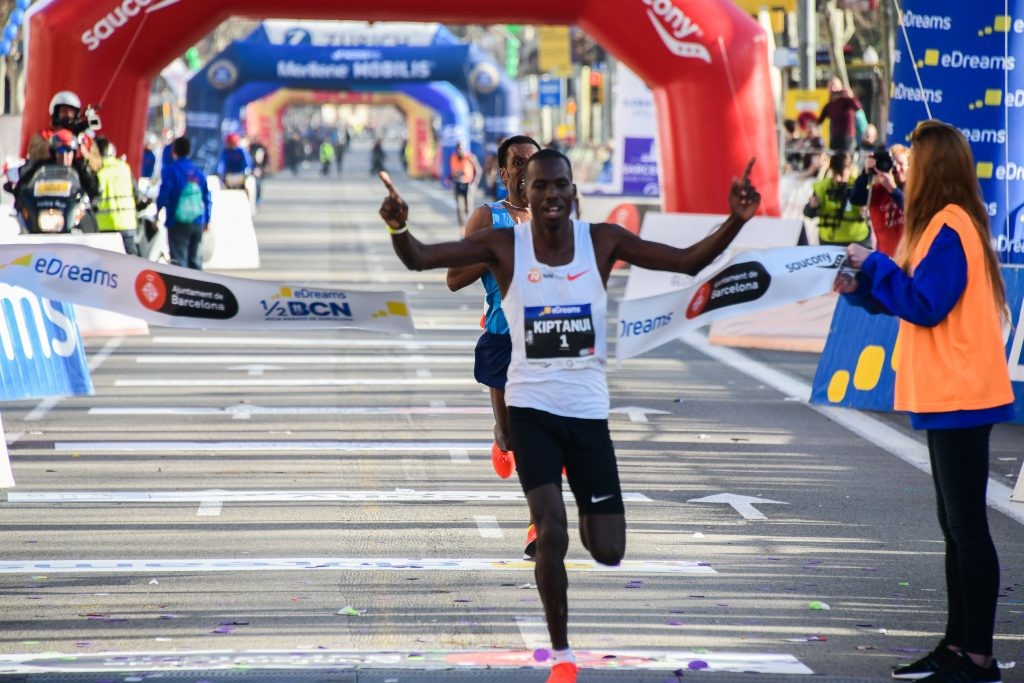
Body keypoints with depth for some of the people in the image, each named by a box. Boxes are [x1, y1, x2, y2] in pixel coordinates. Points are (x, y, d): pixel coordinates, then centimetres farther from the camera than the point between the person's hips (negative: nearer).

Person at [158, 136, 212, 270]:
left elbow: (164, 194, -13)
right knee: (195, 261, 12)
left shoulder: (172, 170, -6)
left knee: (179, 260, -6)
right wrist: (207, 219, 22)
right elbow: (207, 197, 12)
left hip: (178, 222, -5)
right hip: (197, 223, 5)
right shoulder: (197, 171, 10)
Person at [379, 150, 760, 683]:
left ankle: (583, 519, 38)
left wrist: (735, 221, -21)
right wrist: (399, 228, -36)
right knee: (551, 535, -17)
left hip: (589, 412, 2)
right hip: (531, 410, -2)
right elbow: (419, 259, -14)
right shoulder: (504, 246, -8)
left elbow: (688, 261, -5)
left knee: (608, 552, 0)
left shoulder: (602, 241, -5)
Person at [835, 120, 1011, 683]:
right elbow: (916, 301, 18)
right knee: (956, 527, 13)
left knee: (967, 527, -7)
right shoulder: (946, 223, 15)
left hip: (960, 398, -10)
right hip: (948, 398, 10)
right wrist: (861, 290, 6)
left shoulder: (949, 227, -15)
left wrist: (874, 265, -11)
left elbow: (925, 305, -21)